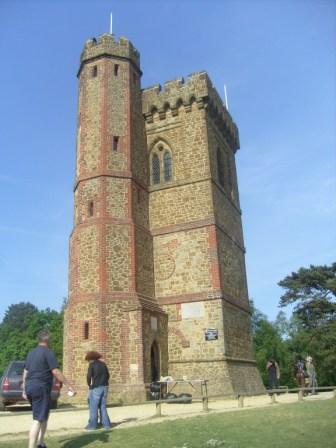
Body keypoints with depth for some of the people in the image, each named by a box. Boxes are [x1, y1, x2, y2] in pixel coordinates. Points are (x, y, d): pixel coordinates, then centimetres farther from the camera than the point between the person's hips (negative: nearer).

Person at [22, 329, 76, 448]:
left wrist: (24, 390, 26)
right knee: (38, 420, -7)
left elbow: (25, 372, 18)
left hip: (30, 388, 9)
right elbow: (56, 372, -16)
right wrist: (69, 386, -13)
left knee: (44, 416, 21)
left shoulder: (31, 353, 14)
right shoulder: (48, 352, -10)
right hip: (41, 388, -9)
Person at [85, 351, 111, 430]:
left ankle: (92, 425, 6)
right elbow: (108, 375, 13)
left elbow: (89, 376, -14)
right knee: (103, 406, 13)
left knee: (93, 407, 3)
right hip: (104, 387, 6)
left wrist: (89, 384, 2)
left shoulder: (92, 364, -5)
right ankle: (106, 424, 12)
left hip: (96, 388, -6)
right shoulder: (103, 364, 12)